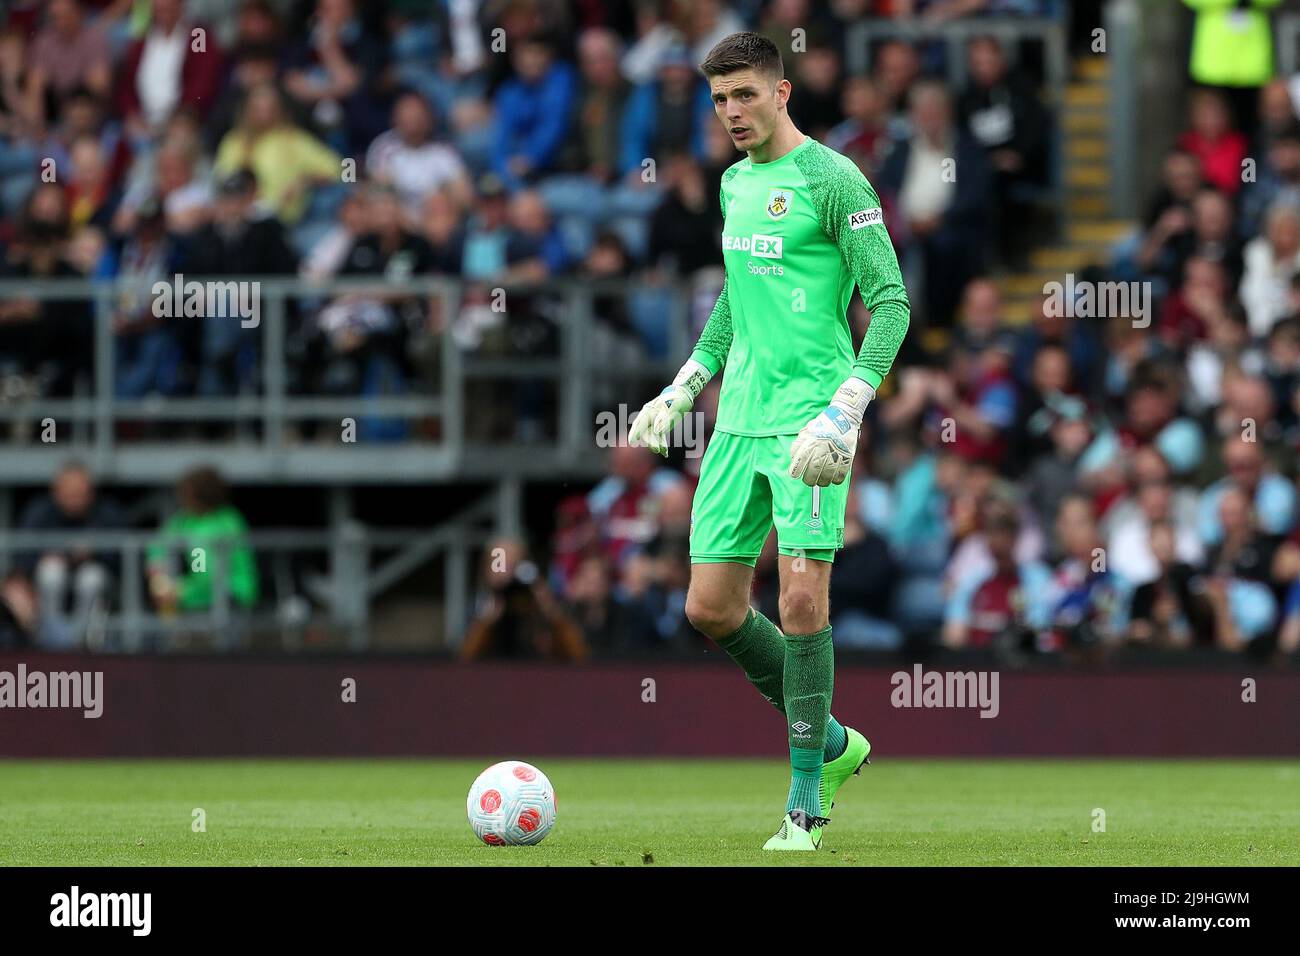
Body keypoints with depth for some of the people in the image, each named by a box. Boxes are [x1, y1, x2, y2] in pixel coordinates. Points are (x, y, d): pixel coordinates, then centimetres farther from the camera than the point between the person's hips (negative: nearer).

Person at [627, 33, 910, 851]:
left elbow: (892, 301, -12)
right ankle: (833, 742, 23)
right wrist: (684, 387, 24)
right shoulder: (735, 183, 15)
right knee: (711, 607, 5)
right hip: (740, 418, 8)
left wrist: (846, 412, -21)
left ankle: (807, 799, -3)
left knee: (802, 599, -13)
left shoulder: (833, 180, -9)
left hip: (807, 419, -8)